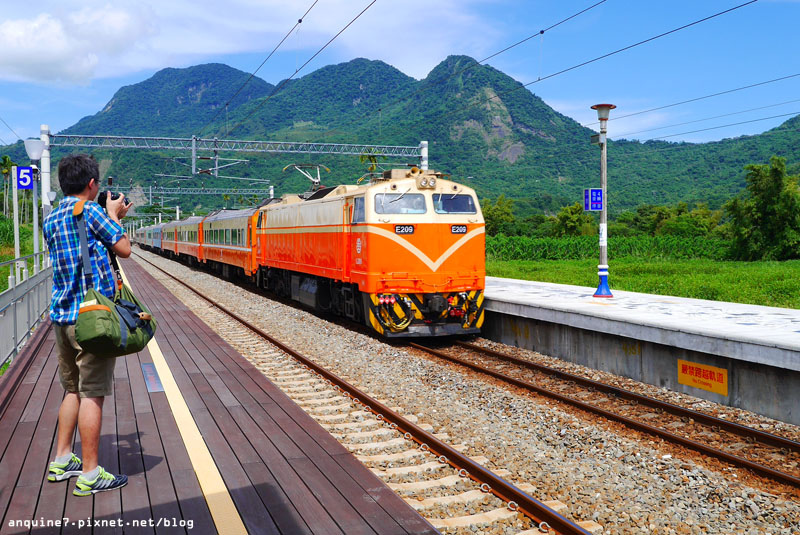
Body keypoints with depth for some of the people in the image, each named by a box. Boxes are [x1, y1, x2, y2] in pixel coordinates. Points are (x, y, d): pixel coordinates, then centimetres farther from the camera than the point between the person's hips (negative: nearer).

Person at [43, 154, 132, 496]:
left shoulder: (50, 220, 13)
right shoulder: (91, 211, -11)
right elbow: (124, 249, -7)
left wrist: (110, 217, 22)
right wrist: (113, 215, 7)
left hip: (61, 316, 8)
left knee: (73, 390, 19)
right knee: (92, 394, -3)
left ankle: (61, 461, 26)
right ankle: (90, 475, 3)